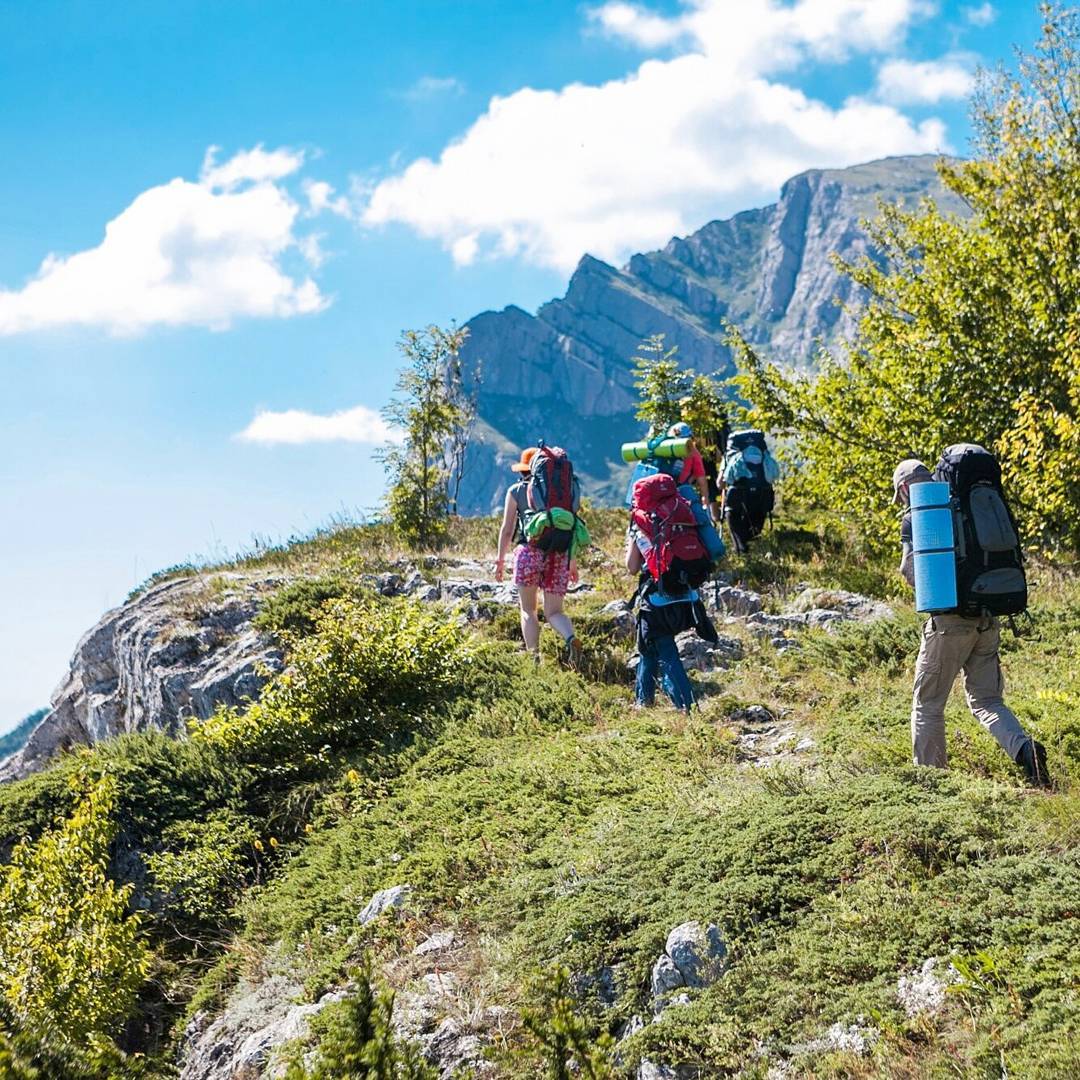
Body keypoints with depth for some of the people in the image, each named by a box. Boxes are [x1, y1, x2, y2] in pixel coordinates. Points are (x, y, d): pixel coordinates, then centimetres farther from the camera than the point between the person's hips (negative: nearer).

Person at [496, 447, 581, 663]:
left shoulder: (516, 491, 7)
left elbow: (507, 529, 5)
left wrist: (500, 560, 12)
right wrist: (573, 561, 21)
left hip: (528, 551, -2)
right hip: (558, 554, 2)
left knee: (528, 610, 8)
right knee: (553, 611, 6)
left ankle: (534, 656, -3)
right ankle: (570, 638, -23)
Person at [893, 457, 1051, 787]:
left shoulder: (914, 519, -4)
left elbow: (914, 571, -13)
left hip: (950, 620, -5)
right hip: (988, 620, 5)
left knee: (927, 703, 8)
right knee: (986, 700, 11)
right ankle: (1024, 748, -14)